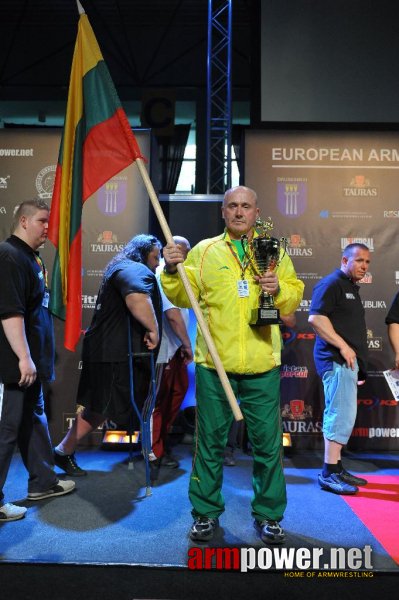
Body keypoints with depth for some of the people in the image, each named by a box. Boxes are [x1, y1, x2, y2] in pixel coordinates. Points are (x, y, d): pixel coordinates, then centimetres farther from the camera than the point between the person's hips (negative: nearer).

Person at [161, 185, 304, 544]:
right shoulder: (204, 251, 7)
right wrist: (172, 271, -12)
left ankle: (268, 515, 27)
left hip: (262, 365, 1)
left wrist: (278, 289, -10)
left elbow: (294, 299, 10)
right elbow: (184, 298, 5)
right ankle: (206, 513, 27)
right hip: (214, 362, 0)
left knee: (268, 441, 8)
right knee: (211, 441, 10)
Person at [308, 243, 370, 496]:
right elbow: (316, 318, -21)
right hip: (337, 360, -10)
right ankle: (330, 474, -5)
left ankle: (337, 468, 21)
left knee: (341, 415, 13)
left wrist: (359, 362, 22)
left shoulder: (351, 287, 22)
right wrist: (343, 346, -21)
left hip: (348, 360, 10)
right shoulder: (331, 284, -8)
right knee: (342, 414, -11)